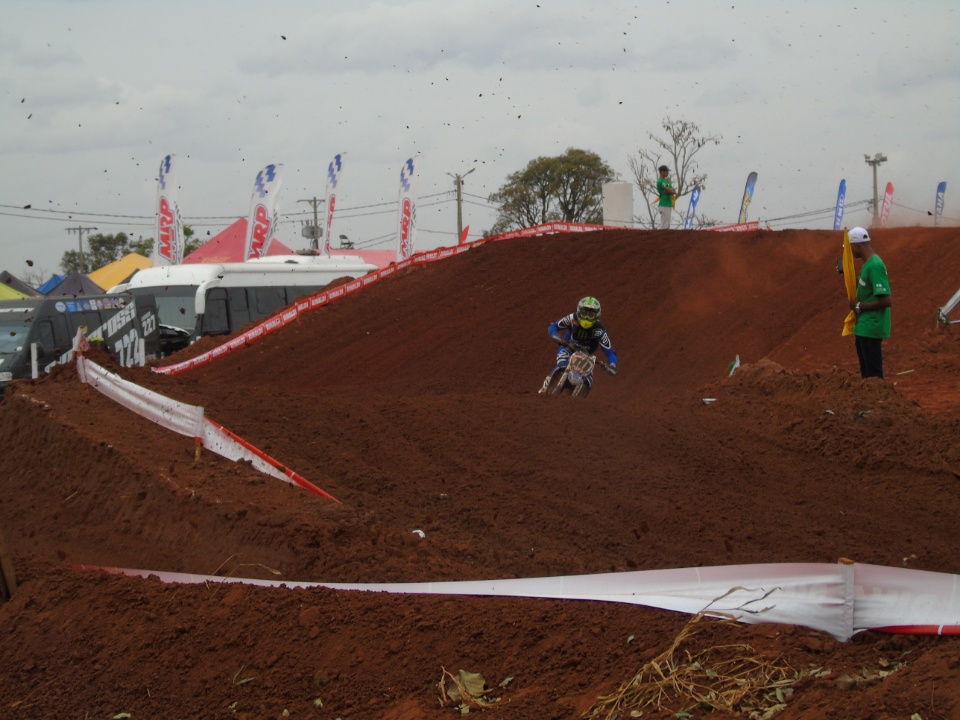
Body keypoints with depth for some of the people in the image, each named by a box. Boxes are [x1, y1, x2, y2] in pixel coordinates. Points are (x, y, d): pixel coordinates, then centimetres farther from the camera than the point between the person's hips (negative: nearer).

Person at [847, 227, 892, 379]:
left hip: (871, 328, -10)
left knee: (873, 374, -5)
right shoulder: (869, 263, 11)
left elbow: (887, 300, -24)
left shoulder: (874, 266, -19)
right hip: (864, 328, 10)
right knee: (866, 372, 17)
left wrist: (860, 306, -15)